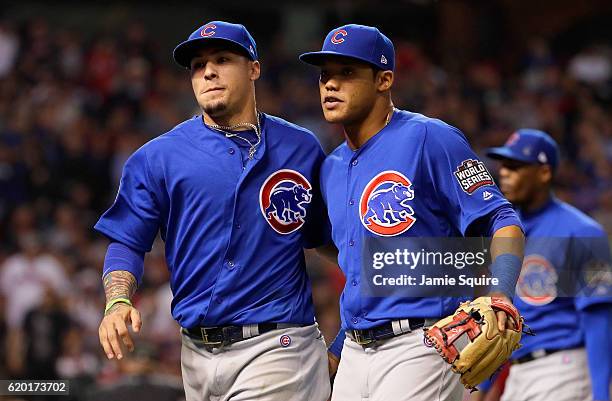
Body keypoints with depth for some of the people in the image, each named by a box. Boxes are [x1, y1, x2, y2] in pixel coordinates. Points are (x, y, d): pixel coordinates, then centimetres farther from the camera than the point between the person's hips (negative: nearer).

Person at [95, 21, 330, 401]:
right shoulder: (158, 157, 6)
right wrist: (118, 302, -14)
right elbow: (128, 242, 5)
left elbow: (325, 235, 14)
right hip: (200, 352, 2)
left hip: (278, 348, -2)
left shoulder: (301, 148, 8)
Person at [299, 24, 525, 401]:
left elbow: (502, 222, -11)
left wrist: (500, 296, -27)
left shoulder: (430, 139, -7)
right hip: (356, 353, 8)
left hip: (420, 348, -8)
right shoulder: (332, 169, 16)